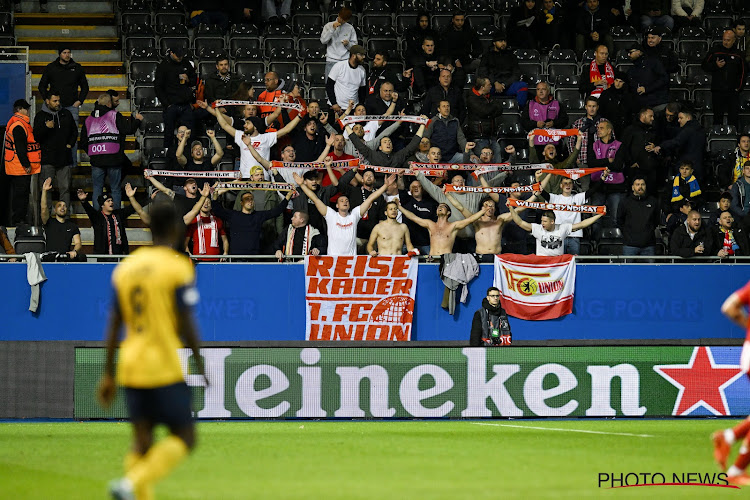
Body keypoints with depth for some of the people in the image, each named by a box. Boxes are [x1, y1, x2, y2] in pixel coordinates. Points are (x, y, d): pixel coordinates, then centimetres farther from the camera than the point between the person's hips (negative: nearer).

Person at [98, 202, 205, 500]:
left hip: (130, 366, 6)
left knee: (142, 442, 8)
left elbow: (114, 326, 11)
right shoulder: (178, 268, -7)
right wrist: (200, 367, 0)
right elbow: (186, 325, -10)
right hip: (164, 368, -6)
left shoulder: (125, 267, 11)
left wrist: (108, 375, 14)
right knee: (184, 438, 1)